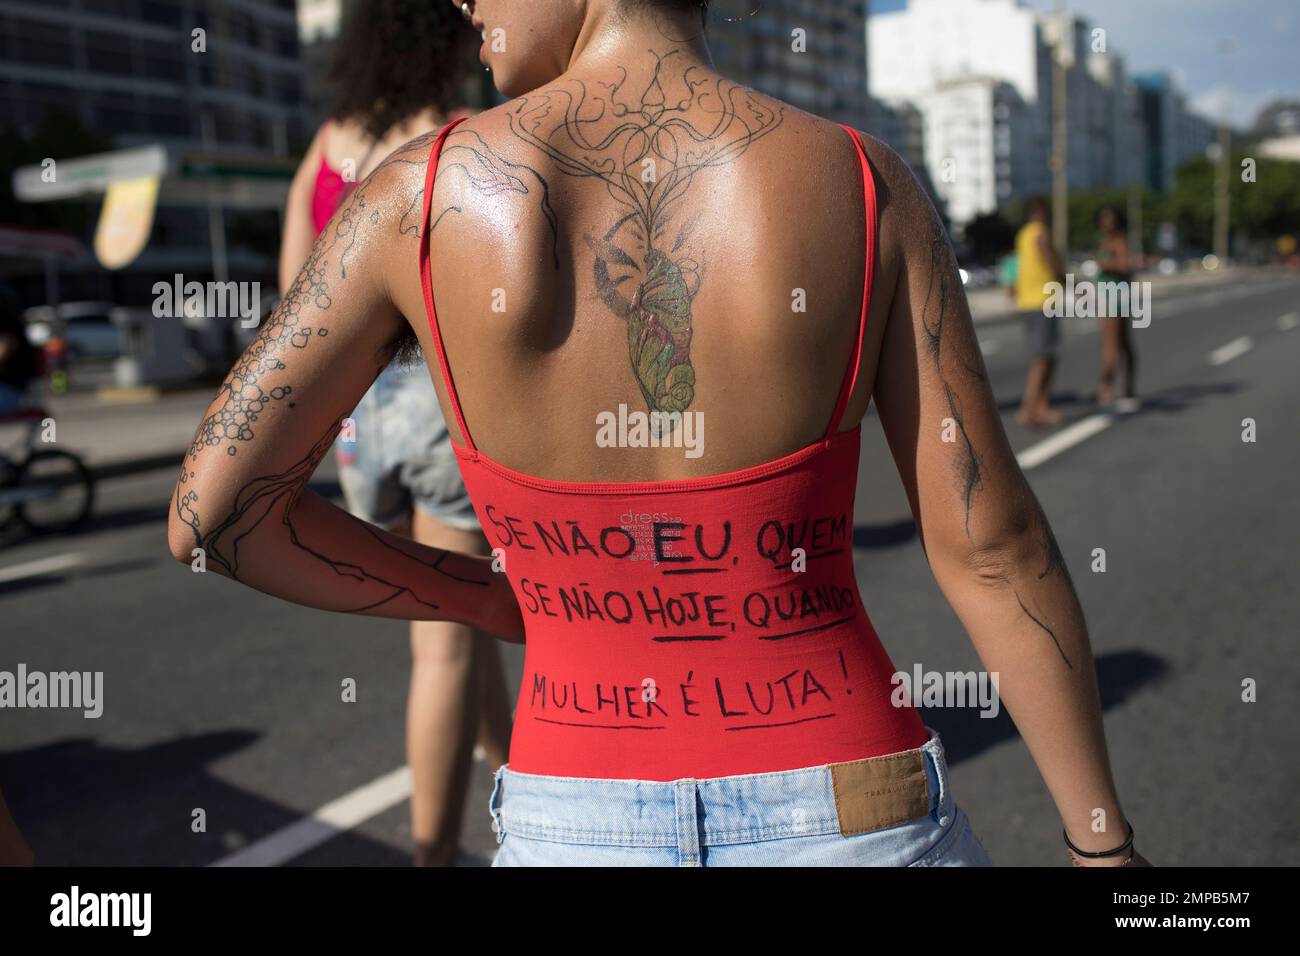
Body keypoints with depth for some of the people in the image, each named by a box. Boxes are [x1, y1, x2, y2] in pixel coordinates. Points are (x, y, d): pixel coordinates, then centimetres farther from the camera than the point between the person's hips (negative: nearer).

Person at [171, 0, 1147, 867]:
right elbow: (994, 547, -9)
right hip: (845, 826, 0)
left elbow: (212, 513, -7)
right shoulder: (867, 184, -10)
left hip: (584, 839, 1)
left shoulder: (422, 193, -10)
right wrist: (1107, 843, 4)